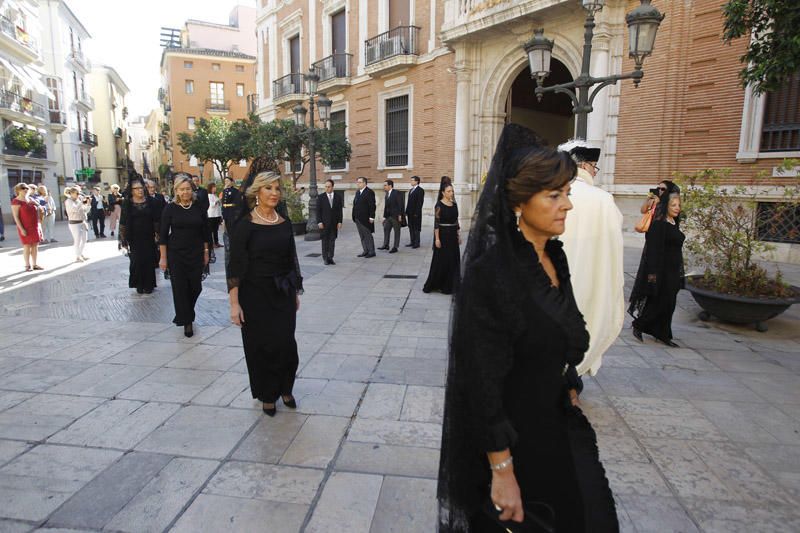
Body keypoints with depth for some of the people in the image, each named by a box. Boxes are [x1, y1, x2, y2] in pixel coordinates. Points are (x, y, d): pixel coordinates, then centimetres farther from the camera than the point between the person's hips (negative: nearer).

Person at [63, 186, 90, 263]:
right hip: (74, 223, -7)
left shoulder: (78, 200, 10)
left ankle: (81, 254, 29)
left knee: (84, 239, 13)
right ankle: (77, 257, 4)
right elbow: (75, 209, -28)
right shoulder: (68, 201, -9)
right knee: (77, 240, -5)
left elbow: (86, 211, 14)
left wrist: (88, 203, 1)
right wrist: (82, 201, -23)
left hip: (82, 222, 7)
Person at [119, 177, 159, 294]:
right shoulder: (127, 203, -2)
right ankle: (139, 285, 16)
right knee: (137, 261, 1)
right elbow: (123, 222, -2)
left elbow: (155, 219, 5)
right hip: (134, 238, -1)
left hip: (148, 236, 1)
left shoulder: (150, 201, 1)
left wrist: (157, 234, 1)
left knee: (149, 260, 3)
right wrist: (123, 239, -5)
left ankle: (148, 285, 15)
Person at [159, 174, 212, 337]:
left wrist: (206, 253, 5)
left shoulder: (200, 207, 0)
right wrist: (163, 257, -5)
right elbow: (163, 234, -2)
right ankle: (186, 321, 15)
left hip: (196, 253, 1)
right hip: (176, 254, -1)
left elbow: (205, 232, 6)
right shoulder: (170, 208, -4)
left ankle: (187, 312, 34)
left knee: (195, 286, 3)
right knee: (180, 287, 2)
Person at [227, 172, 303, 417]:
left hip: (283, 294, 4)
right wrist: (234, 304, -15)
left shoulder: (284, 223, 4)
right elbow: (235, 266, -11)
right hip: (256, 295, -4)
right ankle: (267, 395, 28)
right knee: (261, 346, 8)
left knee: (286, 343, 6)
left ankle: (285, 388, 29)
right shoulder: (245, 225, -10)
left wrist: (296, 293, 13)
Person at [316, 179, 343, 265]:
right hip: (324, 223, -2)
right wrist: (319, 222, -9)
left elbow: (340, 211, 6)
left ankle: (330, 258, 10)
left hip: (334, 223, 2)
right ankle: (325, 258, 9)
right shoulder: (320, 198, 1)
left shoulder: (338, 198, 7)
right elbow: (318, 211, -1)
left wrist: (339, 222, -2)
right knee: (325, 241, 2)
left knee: (332, 241, 4)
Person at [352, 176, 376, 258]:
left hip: (365, 218, -8)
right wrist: (355, 216, 11)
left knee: (368, 235, -1)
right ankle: (365, 251, 19)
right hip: (358, 218, 8)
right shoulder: (357, 192, 15)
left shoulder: (369, 192, -10)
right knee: (362, 236, 11)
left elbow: (372, 205, -14)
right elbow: (355, 204, 17)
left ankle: (371, 252, 7)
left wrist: (371, 217, -19)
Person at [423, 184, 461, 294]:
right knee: (441, 261, 0)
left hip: (453, 235, 7)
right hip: (443, 234, -6)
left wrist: (459, 235, 11)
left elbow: (456, 221, 14)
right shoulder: (439, 205, -10)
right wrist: (437, 238, -18)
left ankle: (450, 286, 19)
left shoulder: (454, 204, 9)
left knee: (453, 261, 9)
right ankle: (434, 284, 13)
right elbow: (436, 223, -13)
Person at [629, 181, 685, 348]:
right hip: (661, 271, -9)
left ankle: (664, 335, 21)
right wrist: (652, 273, -23)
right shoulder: (658, 224, -15)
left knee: (668, 304, 12)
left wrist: (679, 273, 19)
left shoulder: (674, 224, 12)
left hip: (673, 272, 9)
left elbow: (676, 248, 18)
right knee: (658, 303, -4)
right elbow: (653, 250, -19)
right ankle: (638, 325, 14)